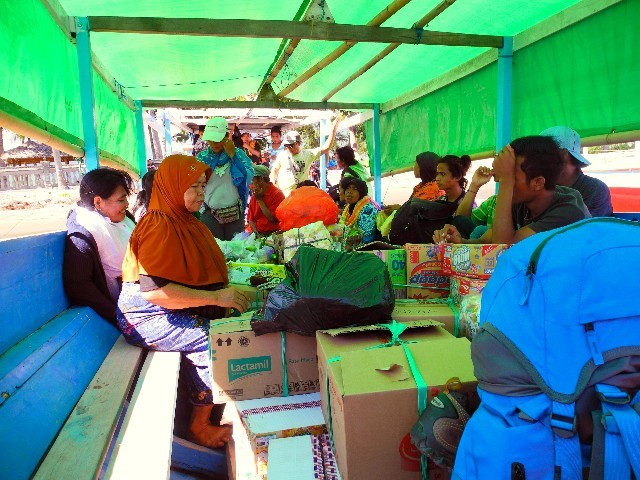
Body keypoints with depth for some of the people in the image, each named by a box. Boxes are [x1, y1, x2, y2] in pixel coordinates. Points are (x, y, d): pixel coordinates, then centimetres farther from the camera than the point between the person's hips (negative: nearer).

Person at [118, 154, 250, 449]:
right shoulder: (160, 226, -18)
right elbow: (153, 289, -28)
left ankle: (202, 421, 2)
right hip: (146, 315, -8)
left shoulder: (185, 222, 11)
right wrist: (216, 297, -27)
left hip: (174, 311, 8)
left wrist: (228, 292, 1)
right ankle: (199, 427, -3)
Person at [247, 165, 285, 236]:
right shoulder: (254, 196, 9)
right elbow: (251, 219, 10)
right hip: (257, 233, 5)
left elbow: (272, 218, -12)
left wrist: (260, 200, -10)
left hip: (274, 233, -4)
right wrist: (256, 233, -8)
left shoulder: (277, 194, -7)